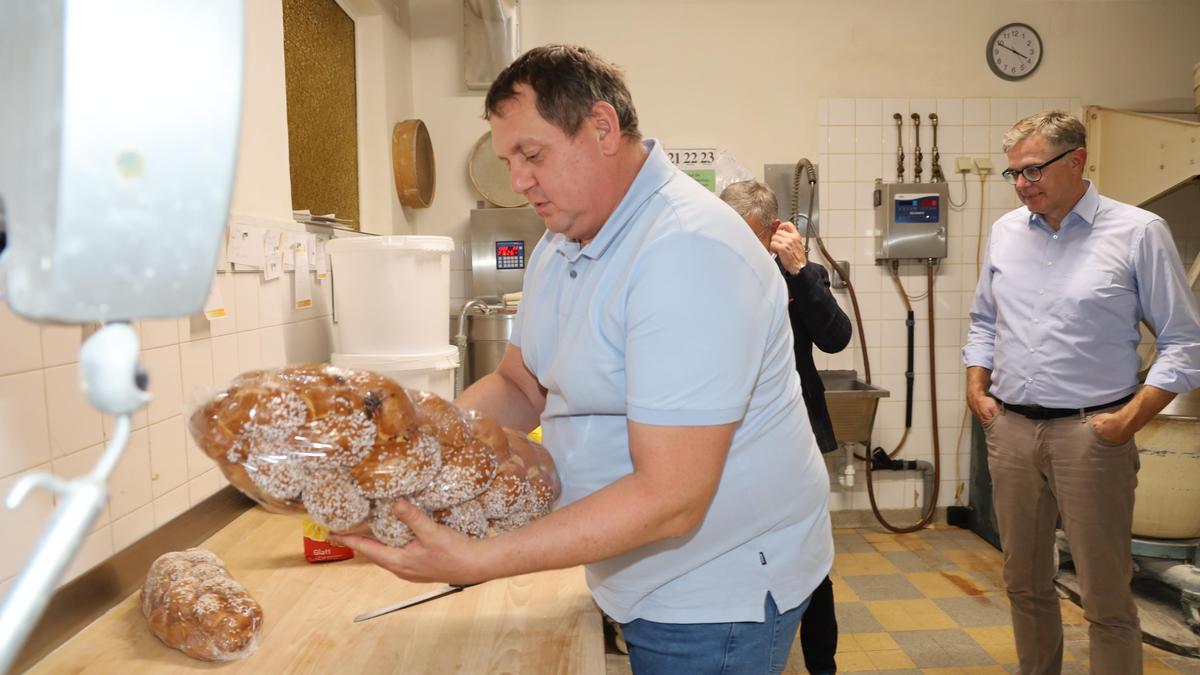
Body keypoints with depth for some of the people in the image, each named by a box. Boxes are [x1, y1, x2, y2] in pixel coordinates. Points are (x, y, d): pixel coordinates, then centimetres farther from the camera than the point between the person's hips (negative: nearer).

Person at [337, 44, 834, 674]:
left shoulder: (689, 254, -29)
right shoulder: (562, 242, 3)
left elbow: (669, 499, -31)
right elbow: (519, 386, 7)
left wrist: (474, 562, -32)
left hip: (719, 591, -8)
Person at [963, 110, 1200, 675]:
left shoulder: (1137, 232, -5)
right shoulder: (1005, 232, 9)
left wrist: (1131, 417, -11)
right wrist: (977, 388, 7)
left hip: (1091, 433, -4)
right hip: (1010, 430, 5)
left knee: (1106, 598, 2)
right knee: (1024, 583, 16)